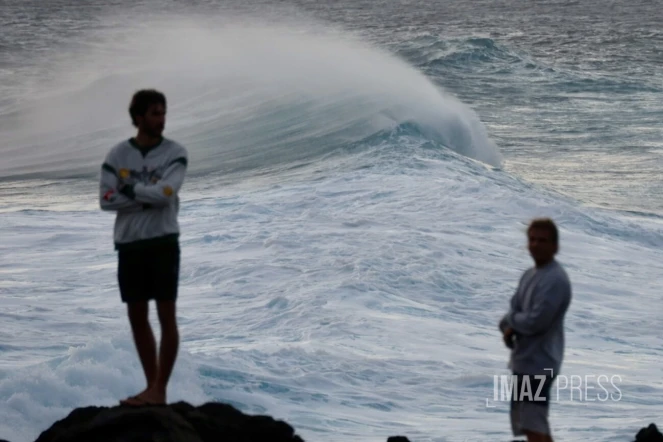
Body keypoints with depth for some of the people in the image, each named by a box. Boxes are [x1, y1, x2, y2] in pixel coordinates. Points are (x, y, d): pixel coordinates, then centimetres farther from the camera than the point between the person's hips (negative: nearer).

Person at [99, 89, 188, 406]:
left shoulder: (175, 153, -2)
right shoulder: (118, 154, 3)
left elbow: (165, 192, -17)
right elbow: (106, 200, -4)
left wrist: (130, 189, -6)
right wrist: (147, 198, -11)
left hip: (163, 242, -3)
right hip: (129, 245, 3)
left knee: (167, 316, -6)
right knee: (137, 317, 7)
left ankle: (160, 388, -3)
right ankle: (152, 385, 17)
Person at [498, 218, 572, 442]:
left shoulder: (556, 279, -17)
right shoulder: (528, 275, 13)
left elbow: (536, 321, -24)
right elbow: (514, 309, 15)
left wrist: (511, 320, -5)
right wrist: (509, 328, -8)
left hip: (539, 362, -10)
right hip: (524, 360, 10)